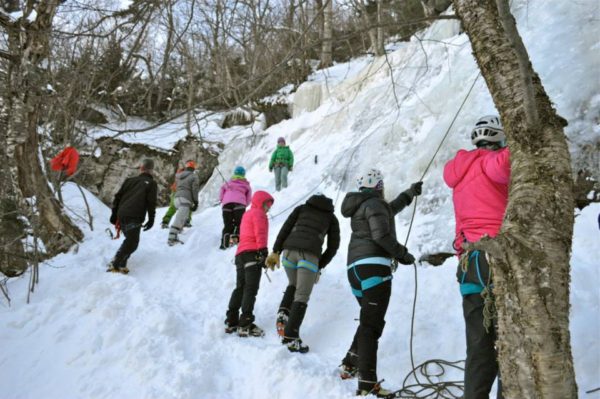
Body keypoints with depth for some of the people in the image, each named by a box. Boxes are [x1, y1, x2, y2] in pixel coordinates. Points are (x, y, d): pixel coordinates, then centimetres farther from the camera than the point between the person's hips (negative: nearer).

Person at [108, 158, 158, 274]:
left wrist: (114, 214, 24)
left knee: (130, 240, 19)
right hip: (134, 217, -7)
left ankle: (119, 262, 11)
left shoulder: (130, 180, 21)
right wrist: (151, 220, 1)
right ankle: (115, 265, -21)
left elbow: (117, 197, 19)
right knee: (132, 242, -11)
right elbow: (151, 203, -3)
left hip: (121, 215, 7)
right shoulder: (151, 183, 7)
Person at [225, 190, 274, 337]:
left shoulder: (247, 214, 30)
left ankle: (231, 322, 13)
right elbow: (260, 233, -13)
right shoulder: (258, 213, 0)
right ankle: (245, 325, -18)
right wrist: (264, 252, -20)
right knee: (251, 289, -13)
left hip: (240, 254, 10)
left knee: (240, 288, 13)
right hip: (253, 253, -9)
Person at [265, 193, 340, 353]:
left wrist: (275, 252, 8)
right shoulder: (331, 217, 24)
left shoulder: (302, 208, 25)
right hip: (310, 253, -2)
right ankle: (291, 338, -9)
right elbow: (333, 246, 17)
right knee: (302, 296, 1)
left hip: (289, 250, 3)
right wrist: (319, 266, 22)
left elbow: (285, 228, 11)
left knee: (293, 285, 26)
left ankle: (283, 313, 3)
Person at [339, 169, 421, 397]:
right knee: (372, 324, -12)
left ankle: (350, 365, 27)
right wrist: (402, 254, -5)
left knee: (368, 320, 23)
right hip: (374, 266, -9)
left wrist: (409, 194, 47)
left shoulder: (360, 206, 25)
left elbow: (388, 211, 41)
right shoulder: (374, 203, -3)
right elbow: (381, 235, -17)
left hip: (355, 268, 9)